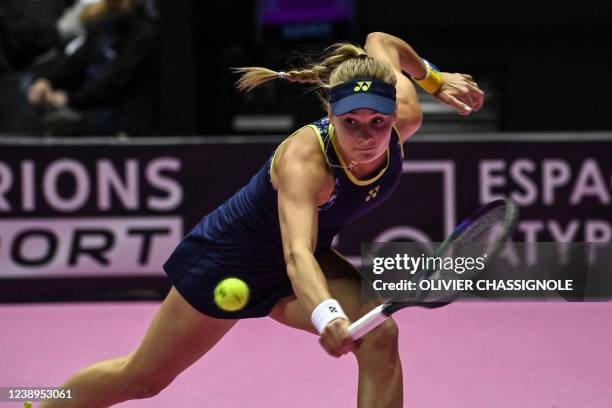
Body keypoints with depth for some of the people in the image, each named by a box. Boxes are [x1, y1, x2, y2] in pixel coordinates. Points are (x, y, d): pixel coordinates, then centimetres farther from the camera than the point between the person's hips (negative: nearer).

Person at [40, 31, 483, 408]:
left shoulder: (404, 118, -23)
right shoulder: (303, 159, -41)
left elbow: (379, 41, -3)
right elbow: (296, 253, -56)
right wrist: (327, 316, -74)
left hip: (303, 264, 5)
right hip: (228, 257, -5)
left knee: (380, 336, -24)